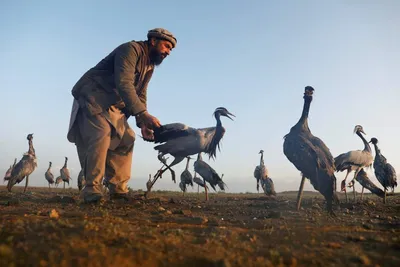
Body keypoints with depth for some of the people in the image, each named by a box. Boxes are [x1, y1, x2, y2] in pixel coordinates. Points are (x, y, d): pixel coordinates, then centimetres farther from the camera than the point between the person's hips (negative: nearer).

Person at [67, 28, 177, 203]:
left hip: (113, 105, 9)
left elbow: (140, 96, 8)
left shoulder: (150, 66, 11)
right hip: (92, 97, -9)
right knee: (101, 136, -25)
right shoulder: (131, 49, -17)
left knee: (126, 140, 1)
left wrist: (143, 123, -9)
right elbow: (124, 84, -32)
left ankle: (118, 190, 3)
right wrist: (144, 114, -39)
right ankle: (92, 190, -21)